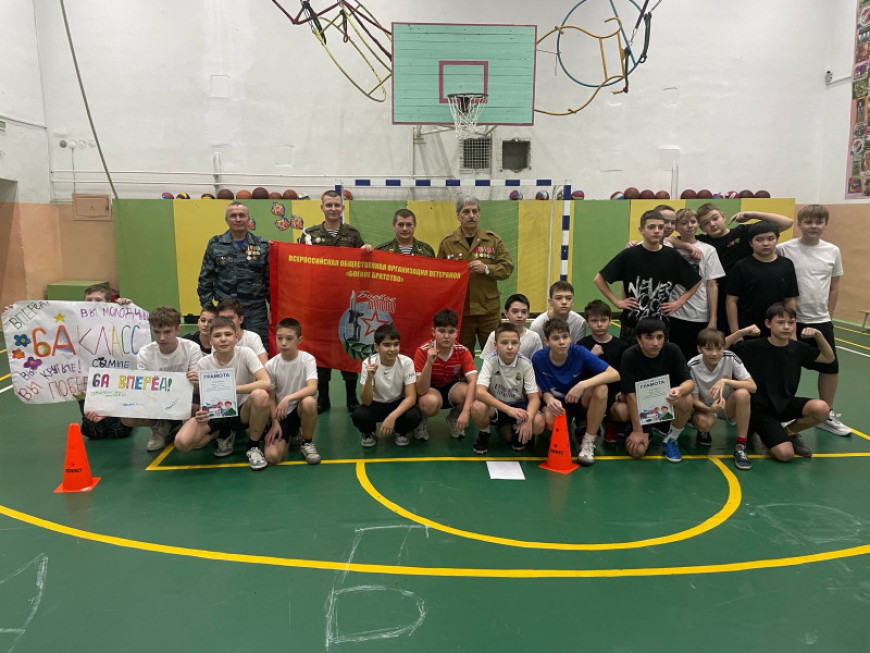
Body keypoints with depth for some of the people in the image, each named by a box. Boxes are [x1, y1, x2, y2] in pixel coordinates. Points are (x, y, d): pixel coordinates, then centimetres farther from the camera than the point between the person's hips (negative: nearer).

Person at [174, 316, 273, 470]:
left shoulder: (245, 353, -15)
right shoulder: (203, 364, -8)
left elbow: (266, 383, -27)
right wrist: (202, 413, -26)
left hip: (243, 411, -2)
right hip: (216, 413, 2)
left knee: (260, 395, -37)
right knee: (182, 442, -23)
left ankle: (253, 447, -10)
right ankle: (224, 434, 11)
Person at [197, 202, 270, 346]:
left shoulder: (262, 245, 6)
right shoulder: (215, 245, 7)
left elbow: (270, 280, 9)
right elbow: (205, 279, 9)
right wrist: (207, 307, 2)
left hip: (256, 309, 0)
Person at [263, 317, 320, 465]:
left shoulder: (307, 359, -11)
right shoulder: (270, 365, -8)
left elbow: (312, 388, -25)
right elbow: (271, 398, -1)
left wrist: (288, 398, -36)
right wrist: (275, 423, -9)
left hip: (300, 409, -1)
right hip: (280, 414, 1)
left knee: (309, 401, -38)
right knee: (272, 456, -19)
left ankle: (307, 443, -9)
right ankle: (290, 436, 20)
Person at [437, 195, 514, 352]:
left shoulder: (493, 239, 5)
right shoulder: (447, 243, 4)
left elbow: (507, 267, 1)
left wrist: (486, 268, -14)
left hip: (488, 309, 0)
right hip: (459, 310, 0)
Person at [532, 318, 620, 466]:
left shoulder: (579, 352, -20)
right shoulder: (538, 359, -15)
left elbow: (614, 374, -25)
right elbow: (544, 390, -6)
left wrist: (583, 384, -36)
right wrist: (549, 399, -31)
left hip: (580, 400, 0)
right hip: (557, 403, 1)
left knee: (601, 389, -33)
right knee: (549, 419, -35)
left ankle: (588, 442, -14)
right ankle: (572, 424, 8)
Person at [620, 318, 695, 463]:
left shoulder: (672, 350, -15)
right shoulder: (630, 356, -20)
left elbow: (689, 381, -16)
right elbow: (631, 394, -19)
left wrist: (680, 390, -42)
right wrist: (637, 430, -20)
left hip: (667, 403, 1)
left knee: (687, 400, -33)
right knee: (637, 451, -19)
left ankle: (671, 439, -4)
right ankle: (648, 431, 19)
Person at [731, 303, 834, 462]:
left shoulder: (798, 348, 0)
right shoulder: (753, 347, -13)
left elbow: (829, 358, 14)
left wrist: (818, 335, -2)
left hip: (787, 403, 5)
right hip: (761, 408, -5)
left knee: (821, 409, -26)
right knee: (785, 454, -23)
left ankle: (789, 432, 4)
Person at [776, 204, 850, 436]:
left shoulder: (833, 251, 3)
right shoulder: (785, 249, -9)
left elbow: (834, 287, 10)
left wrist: (827, 315, 9)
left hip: (821, 321, 4)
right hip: (791, 320, -4)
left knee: (831, 367, 11)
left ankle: (827, 416, 27)